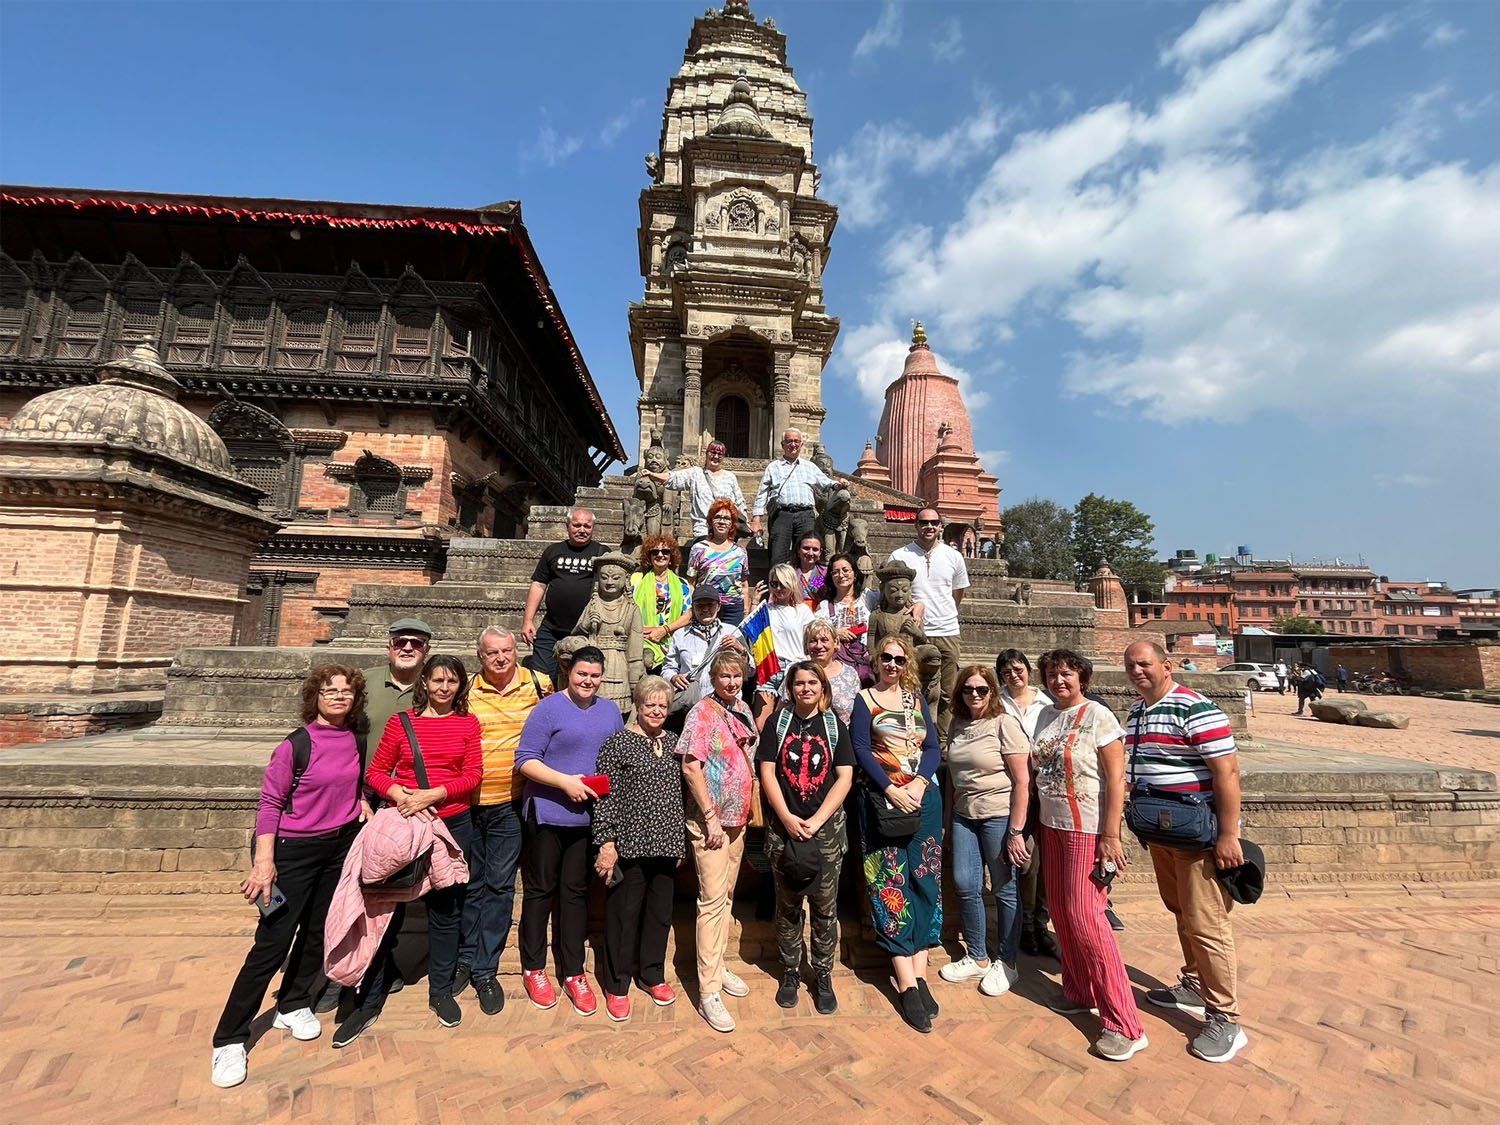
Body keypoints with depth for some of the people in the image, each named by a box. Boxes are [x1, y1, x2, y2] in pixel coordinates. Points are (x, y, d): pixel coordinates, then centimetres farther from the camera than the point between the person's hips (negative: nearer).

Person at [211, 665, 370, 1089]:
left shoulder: (356, 740, -1)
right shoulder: (295, 746, -16)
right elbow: (270, 803, -14)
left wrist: (363, 805, 0)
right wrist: (264, 860, -19)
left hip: (341, 847, 5)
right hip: (295, 850, -5)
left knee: (318, 932, 16)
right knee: (273, 942, -1)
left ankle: (293, 1005, 36)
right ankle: (229, 1040, 16)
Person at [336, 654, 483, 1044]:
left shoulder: (468, 723, 1)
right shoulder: (401, 722, 1)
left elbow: (473, 775, -5)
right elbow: (375, 772, 2)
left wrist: (431, 794, -17)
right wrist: (398, 794, -16)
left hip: (453, 823, 1)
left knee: (446, 908, 12)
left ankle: (441, 991, 31)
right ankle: (369, 1000, 25)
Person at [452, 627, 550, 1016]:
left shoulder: (538, 684, -2)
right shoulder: (465, 690, -2)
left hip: (510, 803, -1)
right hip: (466, 801, 1)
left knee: (499, 886, 8)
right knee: (468, 883, 15)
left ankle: (485, 970, 24)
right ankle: (465, 958, 35)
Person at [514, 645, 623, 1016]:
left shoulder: (610, 710, 7)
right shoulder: (549, 708, -9)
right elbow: (525, 760, -12)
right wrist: (565, 781, -20)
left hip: (589, 816, 4)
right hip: (547, 816, -4)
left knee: (576, 892, 14)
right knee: (540, 889, 12)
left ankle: (573, 972, 27)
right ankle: (533, 969, 30)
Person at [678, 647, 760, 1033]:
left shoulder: (742, 709, 6)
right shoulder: (702, 712, -14)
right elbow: (690, 767, -17)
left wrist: (748, 809, 10)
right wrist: (711, 818, -17)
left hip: (738, 817, 7)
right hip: (710, 820, -7)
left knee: (727, 894, 17)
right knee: (713, 899, -3)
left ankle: (717, 965, 33)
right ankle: (709, 993, 7)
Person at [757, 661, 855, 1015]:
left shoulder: (835, 725, 3)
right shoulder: (777, 722, 1)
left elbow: (845, 777, -2)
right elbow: (767, 772, -3)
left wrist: (817, 820, -11)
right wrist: (788, 819, -11)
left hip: (826, 827, 0)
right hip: (784, 826, 0)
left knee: (825, 907, 8)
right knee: (787, 906, 11)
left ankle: (823, 976, 26)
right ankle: (790, 972, 29)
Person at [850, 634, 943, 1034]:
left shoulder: (917, 698, 13)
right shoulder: (864, 699, 3)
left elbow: (933, 747, 6)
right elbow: (860, 749, -6)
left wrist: (918, 783, -10)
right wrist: (891, 789, -16)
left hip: (923, 797, 4)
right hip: (883, 798, -3)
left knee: (924, 880, 3)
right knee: (890, 884, -3)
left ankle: (919, 974, 12)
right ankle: (908, 985, 4)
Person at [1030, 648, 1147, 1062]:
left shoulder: (1098, 716, -13)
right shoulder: (1045, 715, 6)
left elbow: (1116, 777, -16)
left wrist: (1110, 836, -19)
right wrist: (1038, 823, 11)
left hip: (1088, 829, -6)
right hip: (1052, 826, 7)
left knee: (1084, 917, -6)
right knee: (1061, 912, 13)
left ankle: (1124, 1025, 7)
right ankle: (1079, 992, 31)